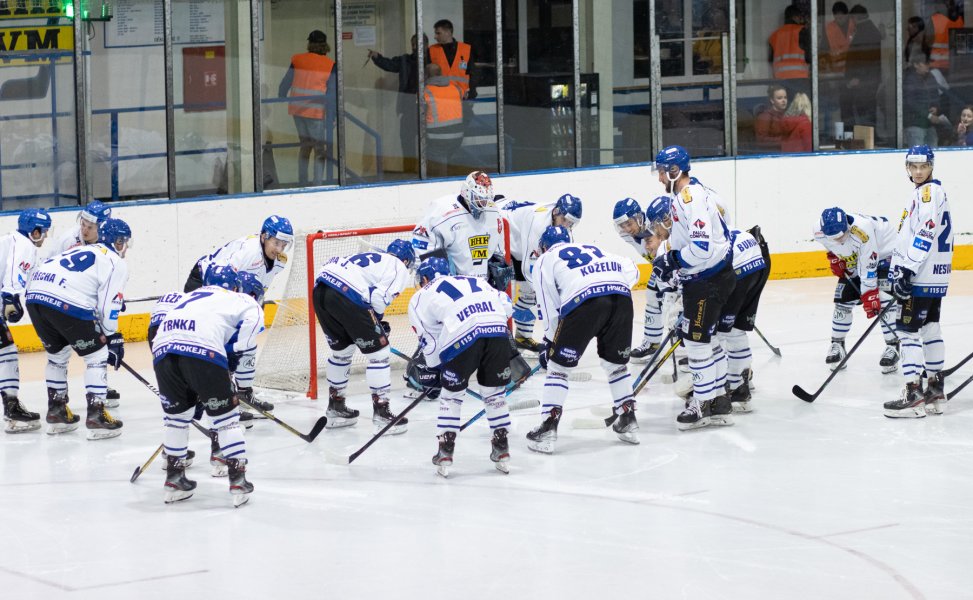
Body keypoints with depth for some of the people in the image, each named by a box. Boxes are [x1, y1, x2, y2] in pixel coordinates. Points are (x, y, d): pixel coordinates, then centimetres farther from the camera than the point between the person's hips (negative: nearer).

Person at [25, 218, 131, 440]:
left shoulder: (83, 251, 32)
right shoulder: (116, 263, 9)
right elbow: (108, 306, 0)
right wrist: (113, 339, 10)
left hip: (35, 296, 8)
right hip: (64, 303, -7)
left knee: (58, 353, 27)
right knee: (97, 354, 6)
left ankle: (56, 413, 31)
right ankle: (96, 416, 0)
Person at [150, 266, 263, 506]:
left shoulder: (189, 297, 39)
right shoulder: (238, 299, 24)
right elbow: (252, 315, 1)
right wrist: (233, 354, 10)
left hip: (162, 349, 5)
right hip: (203, 351, -5)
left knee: (176, 413, 25)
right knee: (226, 414, 9)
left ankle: (174, 478, 28)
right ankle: (238, 481, 6)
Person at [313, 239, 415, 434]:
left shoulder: (371, 257, 33)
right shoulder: (400, 269, 11)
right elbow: (379, 297, -6)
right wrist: (378, 319, 15)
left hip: (320, 289, 8)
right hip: (345, 296, -8)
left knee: (342, 350, 27)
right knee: (379, 351, 4)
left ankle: (335, 407, 36)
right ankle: (381, 412, 4)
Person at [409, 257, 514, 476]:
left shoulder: (421, 298, 23)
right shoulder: (474, 281, 35)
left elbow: (430, 341, 20)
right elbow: (506, 304, 25)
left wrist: (433, 370, 31)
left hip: (463, 335, -3)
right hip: (497, 330, 3)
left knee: (451, 395, 14)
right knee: (495, 392, 20)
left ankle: (445, 453, 13)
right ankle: (502, 449, 22)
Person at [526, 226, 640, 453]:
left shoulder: (545, 260, 24)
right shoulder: (592, 249, 37)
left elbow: (550, 307, 16)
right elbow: (631, 271, 26)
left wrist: (549, 342, 25)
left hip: (584, 299, -4)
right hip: (621, 298, 4)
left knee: (559, 366, 8)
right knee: (617, 363, 25)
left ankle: (548, 429, 2)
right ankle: (628, 420, 28)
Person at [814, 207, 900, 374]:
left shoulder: (862, 230, -42)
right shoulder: (820, 232, -25)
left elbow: (868, 266, -37)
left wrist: (869, 296, -34)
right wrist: (834, 257, -5)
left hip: (881, 252, -6)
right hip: (851, 261, 6)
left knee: (883, 300, -18)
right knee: (843, 300, 0)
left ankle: (893, 346, -11)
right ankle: (837, 344, 17)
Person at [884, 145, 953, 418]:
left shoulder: (930, 191, -13)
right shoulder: (921, 193, 18)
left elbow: (926, 233, -24)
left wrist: (906, 269, -26)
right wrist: (898, 268, 22)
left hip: (924, 275, -10)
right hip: (934, 277, 10)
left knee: (908, 330, -10)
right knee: (930, 328, 14)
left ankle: (914, 396, -13)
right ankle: (935, 392, 20)